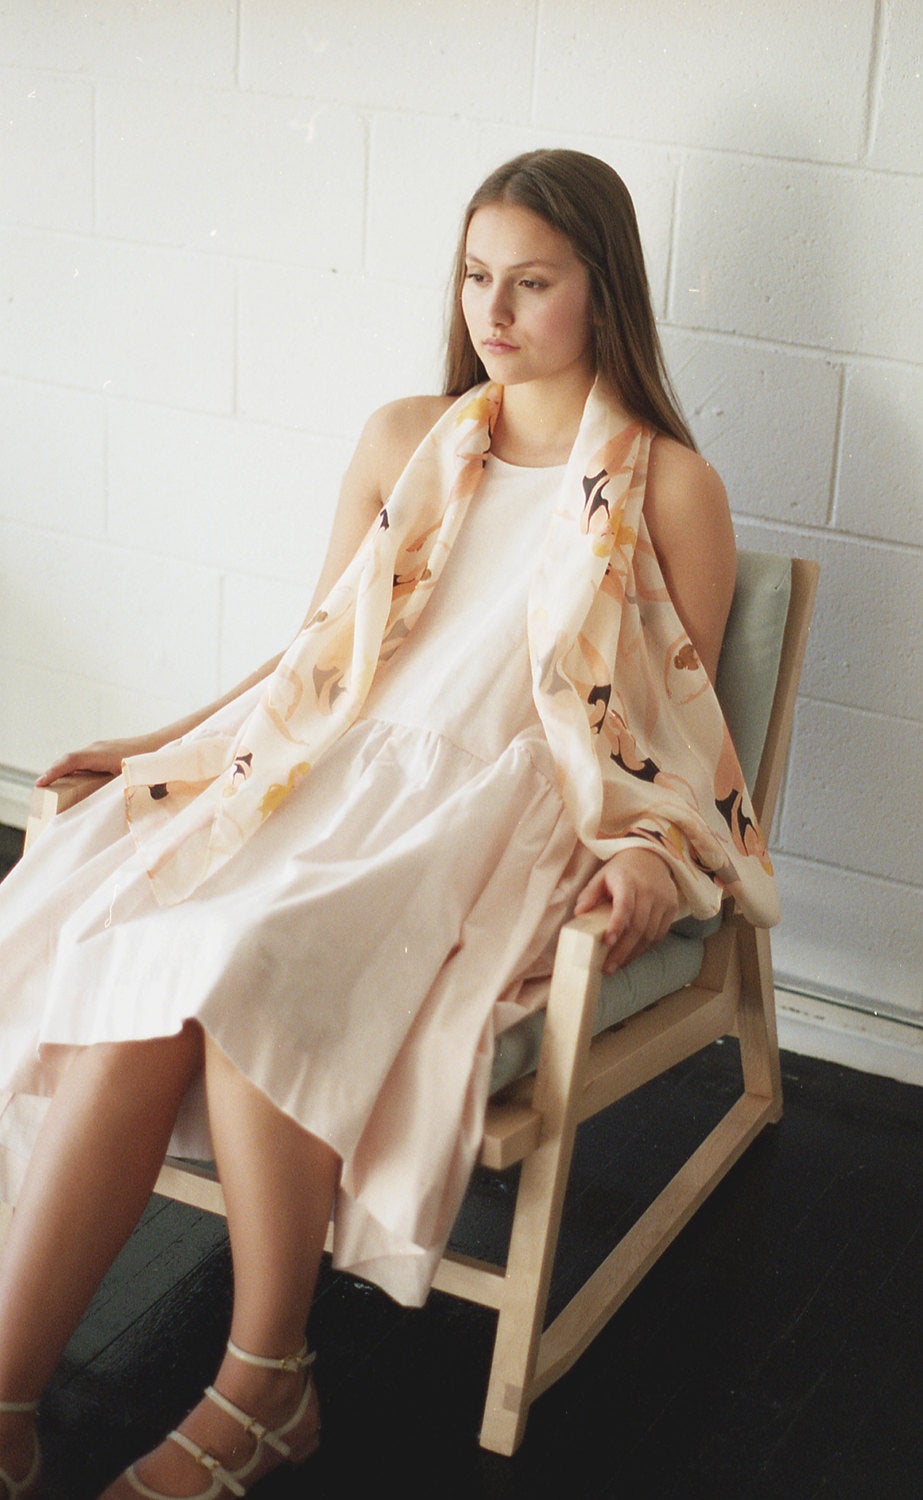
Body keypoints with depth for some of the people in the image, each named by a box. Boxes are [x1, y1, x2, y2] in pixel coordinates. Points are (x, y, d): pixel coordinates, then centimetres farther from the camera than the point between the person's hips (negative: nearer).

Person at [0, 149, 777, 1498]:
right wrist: (171, 739, 14)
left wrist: (649, 853, -13)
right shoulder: (406, 440, 18)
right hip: (332, 770, 4)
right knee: (128, 954, -26)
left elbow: (678, 724, 5)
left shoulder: (670, 487, 6)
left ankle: (265, 1386, -17)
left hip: (503, 809, -4)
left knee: (257, 966, -34)